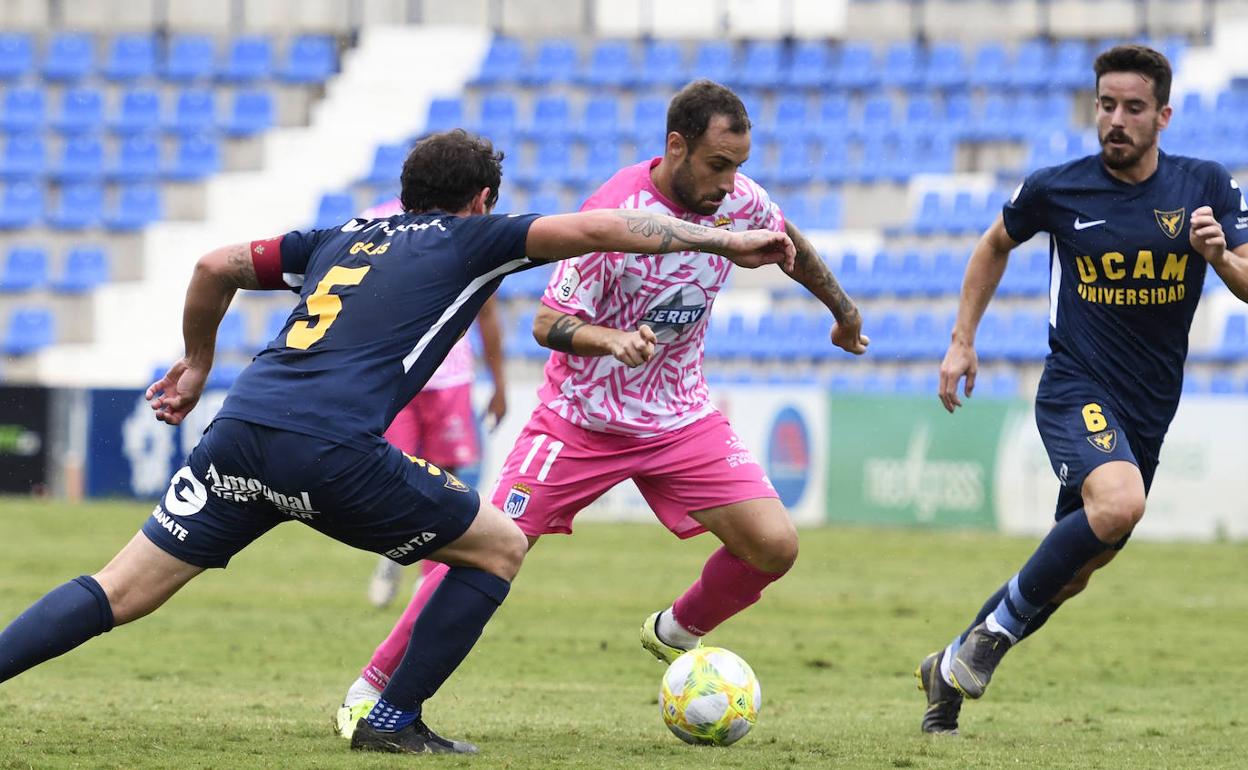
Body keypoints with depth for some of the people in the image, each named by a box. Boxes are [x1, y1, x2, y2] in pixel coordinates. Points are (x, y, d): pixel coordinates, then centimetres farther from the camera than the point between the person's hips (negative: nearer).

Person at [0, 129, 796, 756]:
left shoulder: (344, 237, 29)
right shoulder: (471, 240, 16)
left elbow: (216, 266, 25)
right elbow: (598, 228, 7)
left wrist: (197, 364, 39)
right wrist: (724, 241, 15)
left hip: (243, 423, 5)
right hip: (332, 450, -5)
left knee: (120, 592, 8)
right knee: (500, 546, 13)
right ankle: (395, 720, 14)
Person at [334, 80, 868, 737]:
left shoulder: (738, 199, -9)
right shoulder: (614, 213, -25)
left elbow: (788, 242, 16)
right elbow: (548, 323, -21)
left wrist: (843, 310, 28)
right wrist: (613, 341, -41)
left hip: (681, 417, 5)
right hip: (581, 418, -5)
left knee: (774, 545, -11)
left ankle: (676, 634, 18)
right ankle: (372, 687, 4)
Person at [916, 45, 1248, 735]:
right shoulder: (1056, 188, -4)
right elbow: (997, 244, 16)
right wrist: (962, 341, 13)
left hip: (1149, 410, 4)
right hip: (1077, 391, -4)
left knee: (1070, 571, 9)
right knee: (1118, 504, -33)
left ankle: (953, 667, 28)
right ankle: (996, 630, -15)